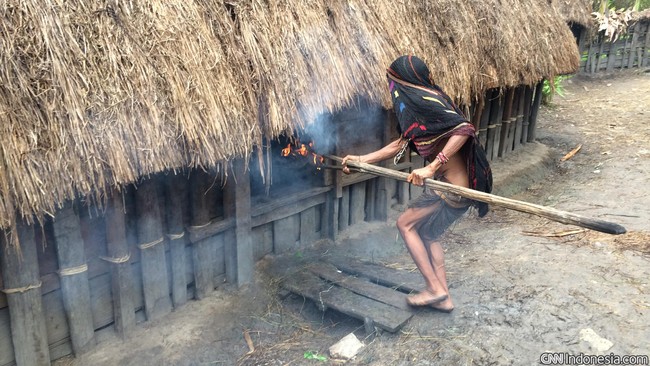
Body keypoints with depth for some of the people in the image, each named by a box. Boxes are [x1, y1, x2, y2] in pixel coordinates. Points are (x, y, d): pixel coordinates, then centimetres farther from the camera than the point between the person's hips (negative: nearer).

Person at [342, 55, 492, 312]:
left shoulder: (425, 100, -18)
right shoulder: (419, 102, 13)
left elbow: (464, 129, -30)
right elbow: (403, 143, 21)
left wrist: (431, 168, -33)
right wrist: (363, 159, 20)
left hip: (454, 187, -10)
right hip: (451, 184, 10)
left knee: (406, 224, 5)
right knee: (427, 234, 20)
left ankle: (435, 288, 9)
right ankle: (443, 297, 26)